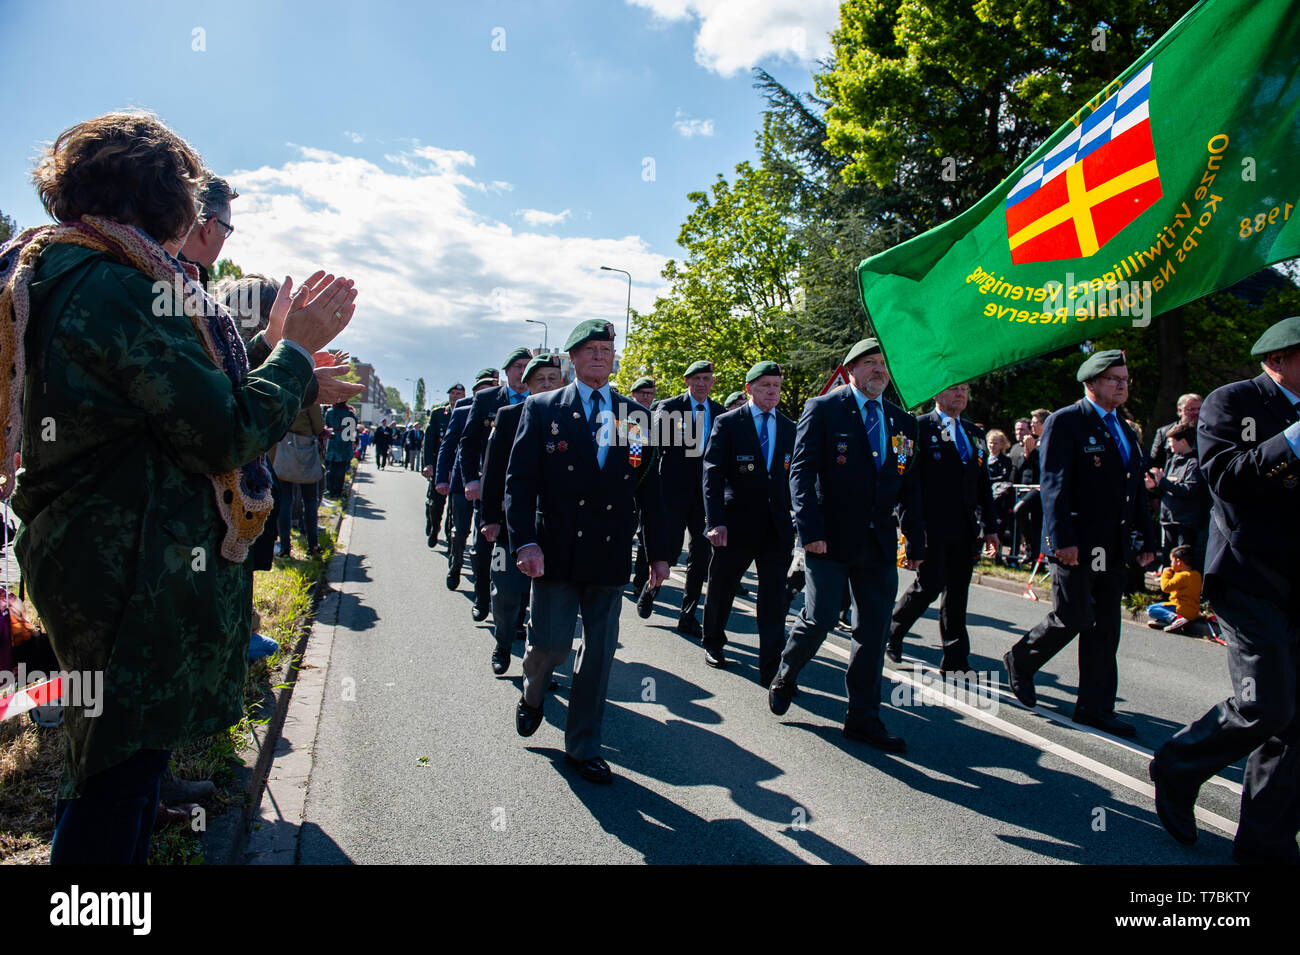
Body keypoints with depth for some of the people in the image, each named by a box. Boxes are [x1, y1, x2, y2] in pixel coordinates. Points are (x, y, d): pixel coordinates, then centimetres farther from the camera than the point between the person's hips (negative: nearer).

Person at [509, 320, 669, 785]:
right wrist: (525, 541, -14)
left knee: (600, 652, 7)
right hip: (556, 550, -2)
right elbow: (519, 480, -3)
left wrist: (658, 551, 9)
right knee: (551, 642, -2)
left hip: (610, 554, 3)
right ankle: (532, 695, 34)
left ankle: (583, 746, 24)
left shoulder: (635, 415, 8)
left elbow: (649, 488, 10)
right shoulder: (543, 408, 2)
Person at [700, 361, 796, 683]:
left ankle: (771, 669, 6)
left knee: (774, 599, 0)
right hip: (736, 523, -3)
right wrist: (715, 521, -18)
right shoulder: (728, 423, -3)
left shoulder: (788, 428, 10)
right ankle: (713, 643, 37)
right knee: (721, 589, 14)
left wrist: (797, 520, 7)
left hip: (777, 526, 3)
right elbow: (713, 474, -9)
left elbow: (792, 476, 13)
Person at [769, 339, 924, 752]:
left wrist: (916, 541, 10)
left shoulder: (903, 421, 12)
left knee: (874, 631, 7)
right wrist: (810, 529, -17)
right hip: (830, 540, -5)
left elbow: (910, 488, 14)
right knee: (820, 619, -3)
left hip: (879, 544, 5)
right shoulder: (822, 409, -3)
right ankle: (785, 677, 27)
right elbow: (802, 471, -9)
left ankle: (863, 717, 20)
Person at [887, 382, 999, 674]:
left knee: (957, 592, 9)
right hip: (932, 527, -6)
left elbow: (983, 484, 18)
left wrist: (990, 526, 14)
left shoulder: (975, 434, 17)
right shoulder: (919, 428, -3)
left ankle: (955, 661, 16)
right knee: (928, 586, -6)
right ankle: (892, 634, 18)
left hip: (965, 530, 6)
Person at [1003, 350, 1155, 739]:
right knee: (1073, 617, -7)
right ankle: (1021, 659, 19)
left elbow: (1136, 491, 21)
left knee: (1105, 628, 7)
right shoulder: (1065, 422, -6)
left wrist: (1147, 538, 15)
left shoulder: (1125, 432, 18)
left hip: (1113, 547, 7)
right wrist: (1062, 539, -21)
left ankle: (1095, 708, 15)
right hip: (1076, 544, -7)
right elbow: (1054, 484, -14)